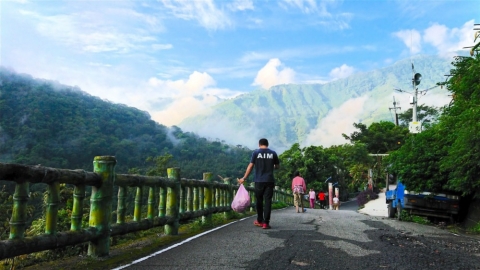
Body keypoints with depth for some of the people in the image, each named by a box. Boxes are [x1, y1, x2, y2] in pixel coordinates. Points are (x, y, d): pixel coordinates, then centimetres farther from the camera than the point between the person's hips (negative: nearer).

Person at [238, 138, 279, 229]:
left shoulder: (256, 153, 0)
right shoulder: (273, 153, 4)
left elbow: (250, 166, -2)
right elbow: (277, 166, 12)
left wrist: (244, 178, 4)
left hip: (259, 181, 0)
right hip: (269, 181, 0)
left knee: (259, 201, 13)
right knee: (268, 201, 1)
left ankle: (259, 221, 24)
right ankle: (266, 222, -3)